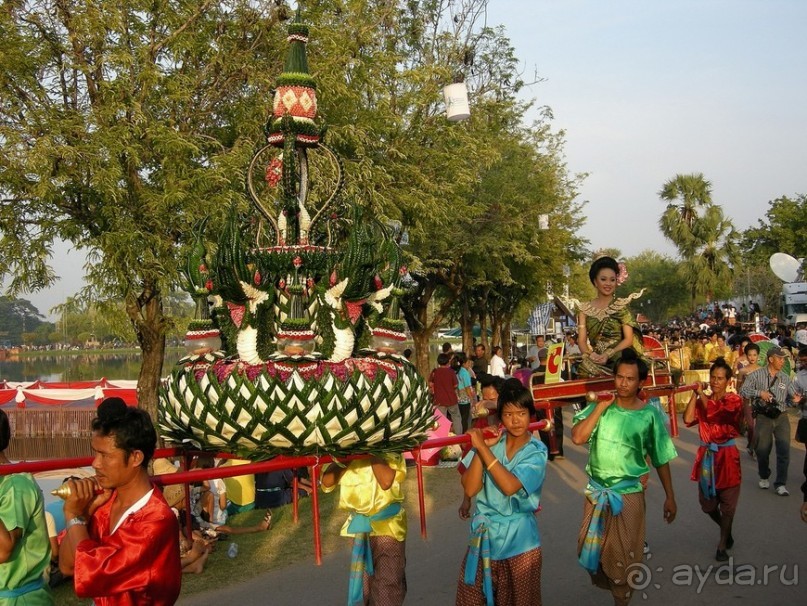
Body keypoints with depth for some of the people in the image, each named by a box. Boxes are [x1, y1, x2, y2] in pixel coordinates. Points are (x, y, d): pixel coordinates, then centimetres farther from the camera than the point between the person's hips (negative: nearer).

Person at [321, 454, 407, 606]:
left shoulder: (390, 455, -10)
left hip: (388, 524, -5)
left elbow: (386, 481, -29)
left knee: (386, 590, -7)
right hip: (360, 527, 5)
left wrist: (372, 454, -23)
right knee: (367, 586, 18)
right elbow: (327, 481, -11)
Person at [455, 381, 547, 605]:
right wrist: (480, 447, -19)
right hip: (483, 534, 2)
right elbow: (470, 489, -12)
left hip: (518, 539, -2)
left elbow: (510, 486, -27)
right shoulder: (489, 442, -3)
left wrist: (482, 447, -24)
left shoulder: (536, 452, -9)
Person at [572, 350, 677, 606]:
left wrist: (670, 497, 2)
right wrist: (601, 406, -18)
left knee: (622, 556, 6)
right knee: (590, 550, 15)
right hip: (596, 492, 2)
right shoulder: (599, 406, -5)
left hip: (628, 495, -2)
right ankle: (602, 582, 43)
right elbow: (577, 437, -19)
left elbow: (661, 459, 0)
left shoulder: (650, 415, -8)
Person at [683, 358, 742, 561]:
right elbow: (688, 419, -9)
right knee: (707, 502, 14)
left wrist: (702, 394, -16)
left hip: (726, 455, -5)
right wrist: (695, 394, -11)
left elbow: (714, 413, -26)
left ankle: (722, 546, 14)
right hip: (706, 455, 5)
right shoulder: (703, 400, 7)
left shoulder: (734, 400, -8)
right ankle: (726, 530, 41)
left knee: (727, 502, 3)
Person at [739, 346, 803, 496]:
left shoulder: (785, 378, 8)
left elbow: (793, 394, 4)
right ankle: (764, 477, 31)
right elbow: (743, 391, -6)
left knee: (784, 450, -5)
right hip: (763, 417, -2)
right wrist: (760, 392, -18)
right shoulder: (757, 375, -2)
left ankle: (780, 483, 4)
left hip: (781, 417, 2)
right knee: (763, 449, 8)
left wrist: (795, 398, -19)